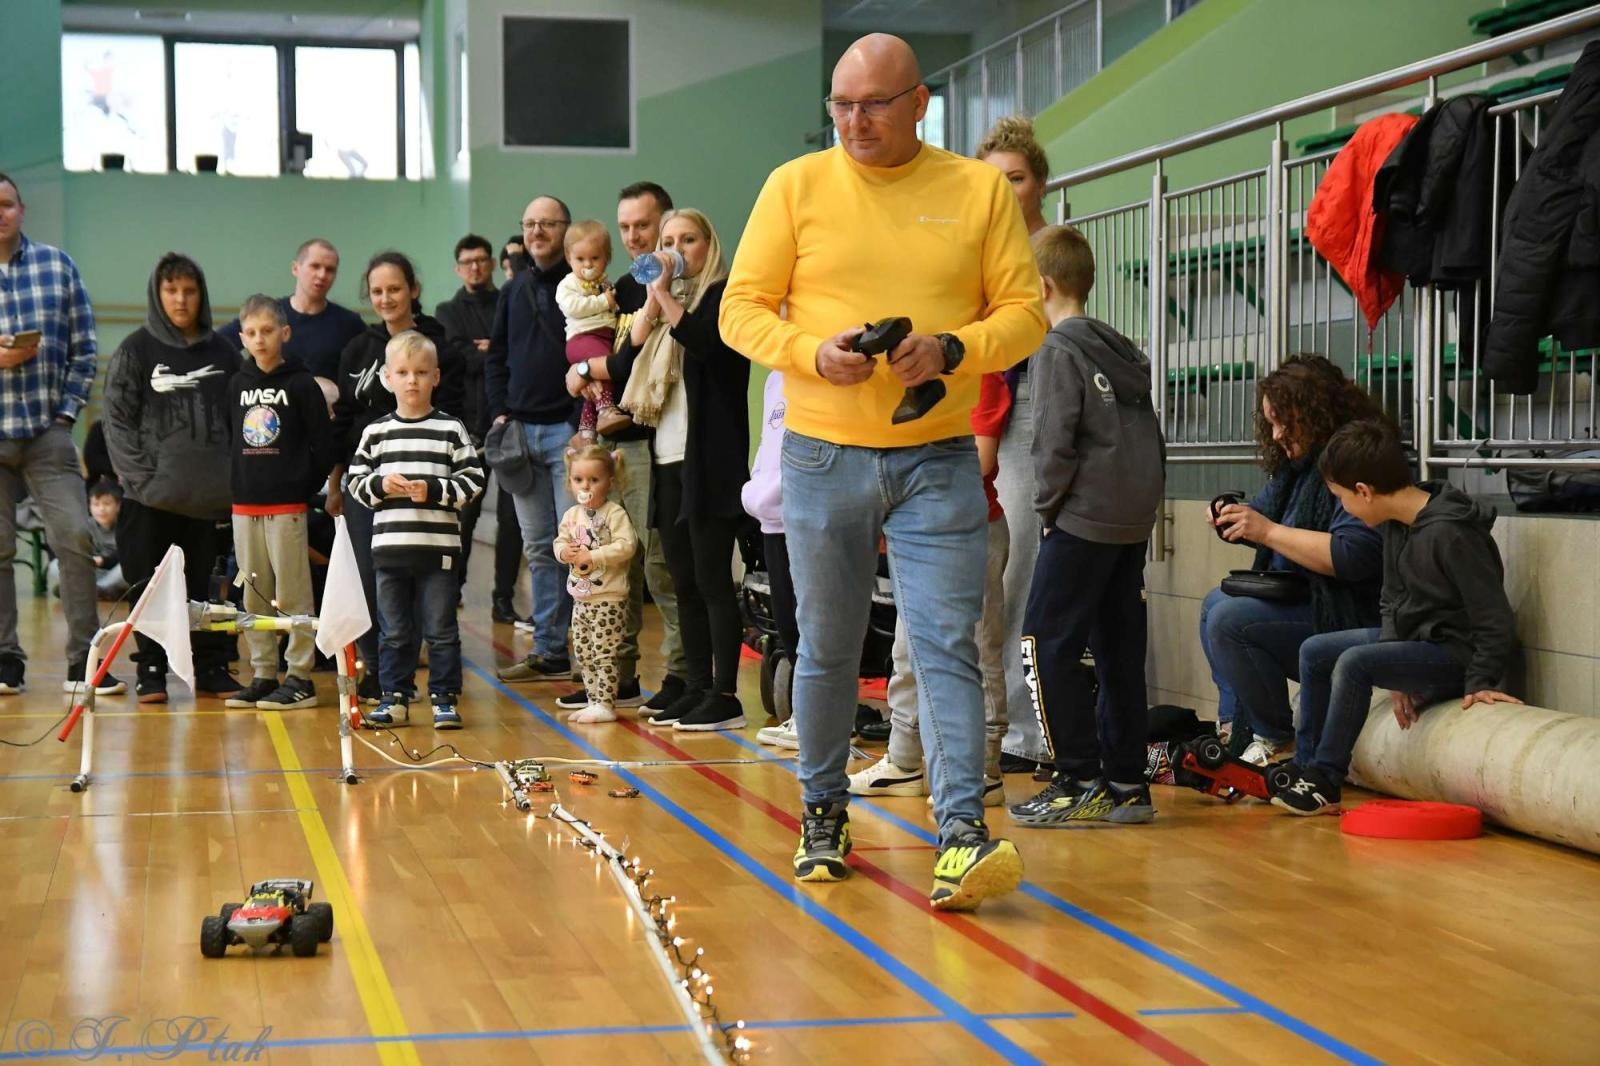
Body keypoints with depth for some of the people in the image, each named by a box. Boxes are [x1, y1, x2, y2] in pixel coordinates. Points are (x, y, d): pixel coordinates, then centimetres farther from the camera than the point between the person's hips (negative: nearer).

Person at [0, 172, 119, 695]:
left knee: (75, 538, -6)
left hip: (47, 434, 1)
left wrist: (67, 412, -1)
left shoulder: (57, 265, 5)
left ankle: (83, 659, 1)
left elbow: (84, 349, 7)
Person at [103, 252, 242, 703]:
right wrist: (140, 476, -10)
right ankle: (152, 672, 10)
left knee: (206, 585, 6)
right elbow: (117, 419, -1)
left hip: (209, 495, 2)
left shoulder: (222, 353, 8)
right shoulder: (136, 350, 1)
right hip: (152, 496, -2)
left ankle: (212, 669, 14)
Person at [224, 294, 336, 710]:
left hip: (287, 505, -5)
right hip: (244, 503, 5)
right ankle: (262, 674, 17)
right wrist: (235, 484, 6)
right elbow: (226, 440, 14)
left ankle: (300, 678, 3)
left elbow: (324, 446, -4)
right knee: (253, 595, 9)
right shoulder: (236, 386, 9)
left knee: (292, 594, -2)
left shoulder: (302, 384, -5)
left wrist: (304, 486, -5)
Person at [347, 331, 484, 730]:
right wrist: (381, 485, -10)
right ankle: (395, 697, 18)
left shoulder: (451, 429, -1)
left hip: (439, 548, -2)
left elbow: (474, 480, -2)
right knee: (395, 632, 10)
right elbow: (356, 480, 9)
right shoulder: (375, 432, 6)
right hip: (389, 547, 2)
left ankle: (444, 698, 12)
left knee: (440, 630, 4)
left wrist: (435, 489, -14)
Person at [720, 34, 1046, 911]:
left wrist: (953, 350, -17)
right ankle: (823, 814, 27)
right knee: (827, 649, 10)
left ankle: (963, 833, -11)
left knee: (947, 643, -9)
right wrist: (814, 353, -17)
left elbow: (1025, 312, 2)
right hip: (823, 454, 1)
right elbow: (743, 310, 2)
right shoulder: (796, 186, 3)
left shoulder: (979, 191, 4)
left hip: (939, 459, 0)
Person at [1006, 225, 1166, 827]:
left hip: (1084, 519, -8)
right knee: (1119, 650, 11)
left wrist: (1047, 505, -4)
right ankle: (1126, 783, 13)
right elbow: (1149, 435, 17)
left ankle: (1081, 783, -7)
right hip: (1135, 521, 8)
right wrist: (1144, 504, 17)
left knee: (1046, 646, -4)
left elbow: (1054, 440, -15)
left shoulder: (1057, 349, -8)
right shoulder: (1125, 351, 16)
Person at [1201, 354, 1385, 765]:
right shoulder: (1298, 464, 13)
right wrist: (1237, 523, 1)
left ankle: (1276, 741, -11)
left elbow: (1356, 556, -29)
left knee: (1228, 619, -21)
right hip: (1299, 605, 12)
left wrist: (1268, 531, -25)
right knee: (1216, 603, 21)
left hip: (1345, 620, -12)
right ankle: (1234, 730, 11)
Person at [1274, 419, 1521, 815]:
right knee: (1314, 652, 8)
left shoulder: (1450, 534, -26)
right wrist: (1394, 678, -2)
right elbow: (1392, 603, 9)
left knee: (1354, 663, -27)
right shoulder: (1395, 524, 2)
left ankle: (1325, 782, -18)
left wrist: (1480, 684, -19)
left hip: (1455, 653, -10)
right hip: (1412, 638, 10)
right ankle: (1304, 767, 9)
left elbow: (1495, 622, -23)